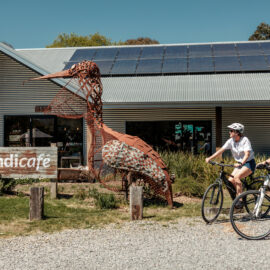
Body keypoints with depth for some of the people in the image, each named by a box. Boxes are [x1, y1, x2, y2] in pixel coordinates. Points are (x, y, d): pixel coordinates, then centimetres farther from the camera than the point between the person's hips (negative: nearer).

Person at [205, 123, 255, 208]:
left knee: (236, 177, -28)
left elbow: (247, 154, -30)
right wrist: (210, 158, -19)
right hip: (239, 164, 6)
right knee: (230, 180, -11)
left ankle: (240, 200, -20)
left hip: (249, 163, -6)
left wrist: (241, 163, -47)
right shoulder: (231, 141, -2)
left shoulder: (245, 140, -18)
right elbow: (221, 150, -8)